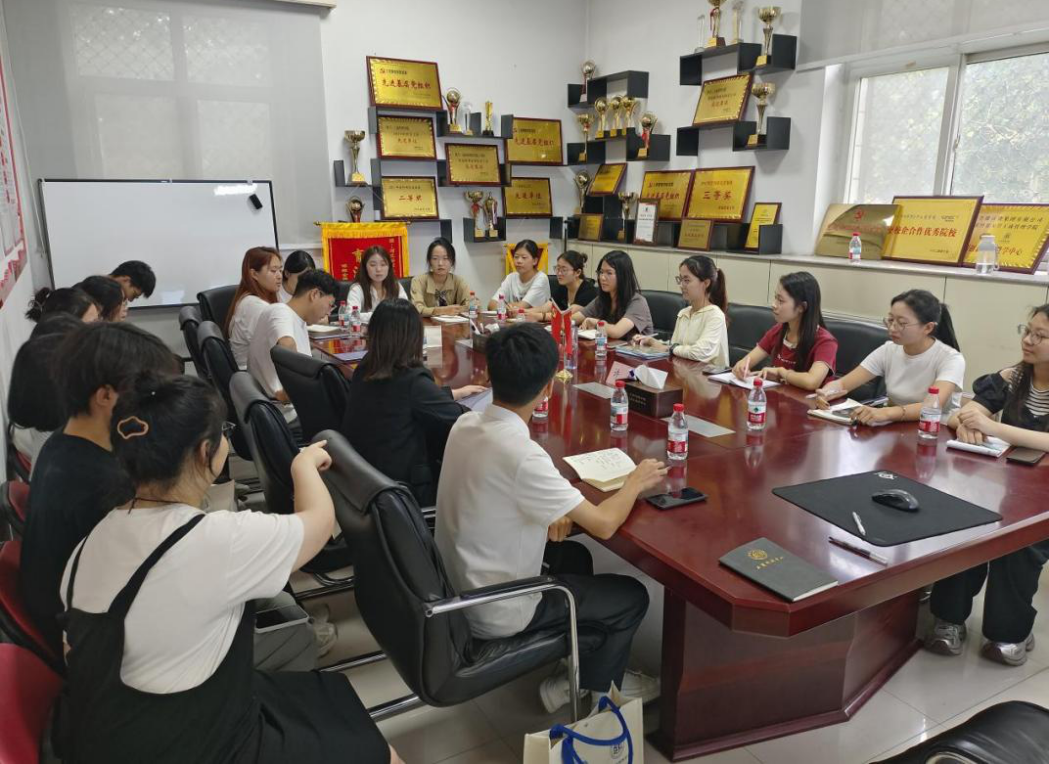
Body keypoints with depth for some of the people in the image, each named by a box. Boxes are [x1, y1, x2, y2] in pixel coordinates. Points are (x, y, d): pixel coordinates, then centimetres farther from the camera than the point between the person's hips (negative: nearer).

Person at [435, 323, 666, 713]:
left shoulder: (465, 424, -8)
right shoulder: (521, 454, -32)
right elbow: (604, 524, -24)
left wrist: (550, 512, -4)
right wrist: (636, 482, -5)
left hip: (457, 588, 8)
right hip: (495, 613, -7)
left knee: (574, 555, 27)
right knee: (632, 596, 9)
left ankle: (575, 664, 37)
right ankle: (592, 686, 30)